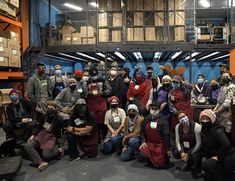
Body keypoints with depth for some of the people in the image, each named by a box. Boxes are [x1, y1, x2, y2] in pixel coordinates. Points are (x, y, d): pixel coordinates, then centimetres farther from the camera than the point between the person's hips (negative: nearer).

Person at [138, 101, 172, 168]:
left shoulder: (163, 121, -7)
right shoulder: (146, 120, 5)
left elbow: (166, 135, -10)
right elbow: (142, 132, 9)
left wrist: (168, 149, -11)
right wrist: (143, 141, -7)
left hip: (160, 144, -3)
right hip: (149, 142, 3)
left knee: (159, 164, -10)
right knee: (143, 154, -26)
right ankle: (151, 158, 11)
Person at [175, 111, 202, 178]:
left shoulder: (196, 126, -26)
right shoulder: (177, 127, -11)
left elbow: (199, 144, -23)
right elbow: (178, 141, -7)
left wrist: (188, 154, -24)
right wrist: (181, 152, -24)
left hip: (196, 148, -5)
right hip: (185, 148, 5)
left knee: (195, 156, -34)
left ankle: (197, 169, 4)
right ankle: (189, 164, 15)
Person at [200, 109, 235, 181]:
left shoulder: (217, 130, -21)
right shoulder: (205, 130, 5)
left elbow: (226, 144, -35)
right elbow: (204, 146, 15)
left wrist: (218, 157, -25)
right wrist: (208, 157, 5)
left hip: (229, 159, -9)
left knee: (205, 165, -28)